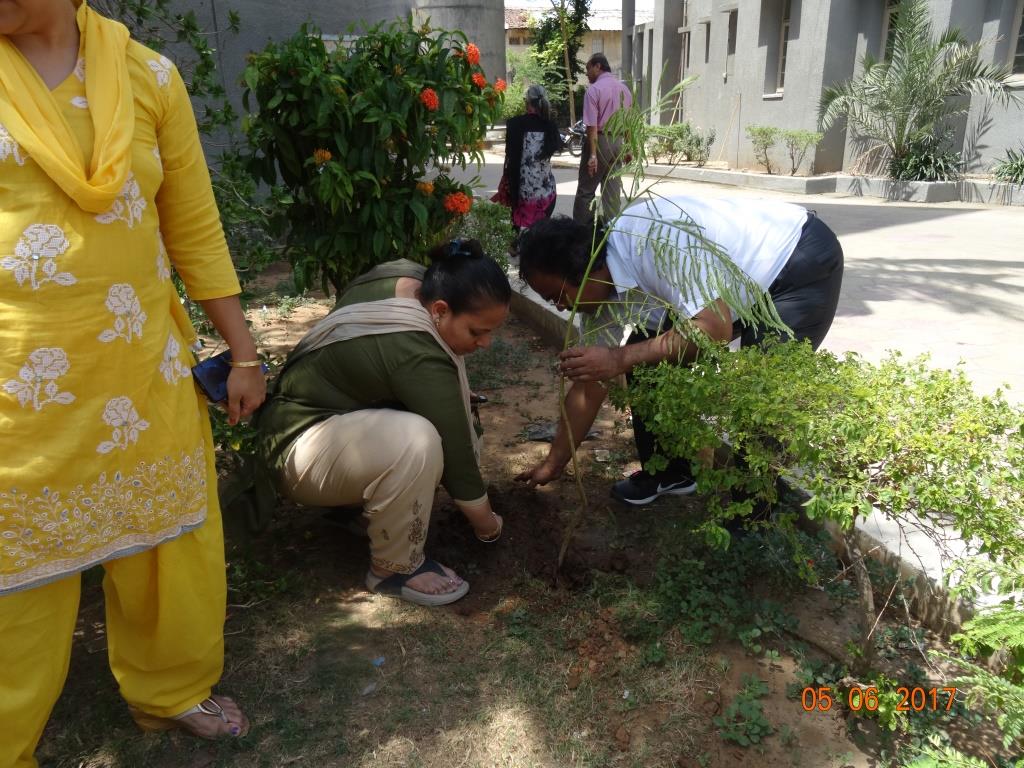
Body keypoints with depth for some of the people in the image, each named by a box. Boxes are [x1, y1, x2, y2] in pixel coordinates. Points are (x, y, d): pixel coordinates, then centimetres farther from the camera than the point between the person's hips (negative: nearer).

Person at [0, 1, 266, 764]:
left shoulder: (147, 74, 2)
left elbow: (196, 229, 5)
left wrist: (244, 354, 7)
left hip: (144, 368, 2)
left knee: (168, 544, 15)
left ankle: (170, 688, 42)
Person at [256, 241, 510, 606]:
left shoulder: (406, 276, -6)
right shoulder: (418, 358, -31)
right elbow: (452, 447, -21)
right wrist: (484, 520, -6)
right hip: (302, 444, -10)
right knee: (417, 440, -35)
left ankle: (367, 494, 10)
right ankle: (394, 568, -13)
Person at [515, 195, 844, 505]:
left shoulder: (655, 238, -36)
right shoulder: (599, 289, -9)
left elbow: (716, 329, -37)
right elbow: (589, 383, 0)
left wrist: (620, 358, -38)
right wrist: (554, 464, 6)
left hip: (803, 264, -8)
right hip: (743, 283, 8)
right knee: (648, 360, 1)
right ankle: (671, 471, 18)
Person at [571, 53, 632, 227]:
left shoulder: (593, 90, -10)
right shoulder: (624, 88, 9)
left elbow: (592, 126, -17)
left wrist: (593, 154, -19)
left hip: (600, 140, -6)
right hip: (618, 141, 6)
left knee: (586, 190, 3)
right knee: (613, 189, 8)